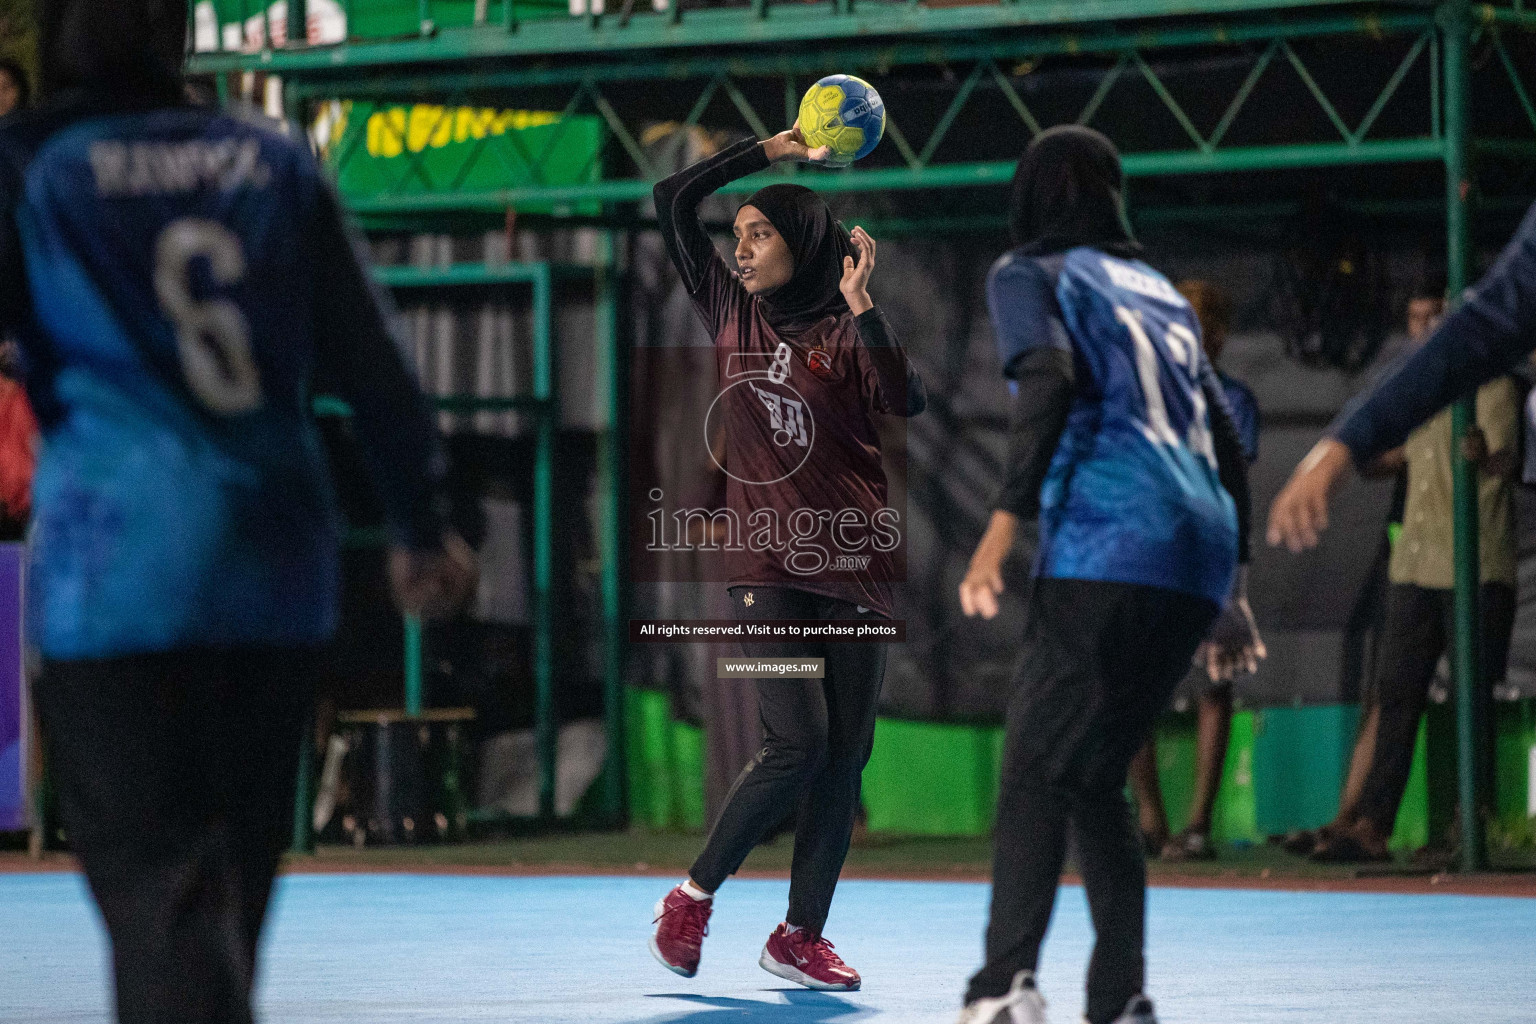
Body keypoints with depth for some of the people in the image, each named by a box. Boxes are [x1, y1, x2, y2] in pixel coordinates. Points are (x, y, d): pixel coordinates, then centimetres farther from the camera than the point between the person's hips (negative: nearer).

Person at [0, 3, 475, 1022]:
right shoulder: (274, 164, 10)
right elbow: (373, 360, 12)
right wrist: (422, 525, 19)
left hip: (119, 563, -5)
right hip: (276, 558, 5)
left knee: (152, 872, -8)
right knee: (238, 864, 16)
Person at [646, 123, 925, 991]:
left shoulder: (847, 332, 3)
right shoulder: (734, 312, 10)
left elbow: (908, 401, -15)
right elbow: (675, 201, 8)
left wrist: (862, 305, -20)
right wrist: (769, 151, 6)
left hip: (855, 562, 0)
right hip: (767, 565, 0)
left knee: (846, 757, 0)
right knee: (798, 744, -13)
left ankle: (800, 935, 9)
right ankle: (693, 898, 2)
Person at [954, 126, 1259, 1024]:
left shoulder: (1030, 275, 10)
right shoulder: (1160, 291, 28)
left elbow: (1052, 382, -10)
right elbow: (1227, 441, 25)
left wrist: (1003, 530, -14)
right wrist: (1233, 588, 28)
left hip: (1106, 542, -6)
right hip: (1201, 549, 6)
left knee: (1036, 774, -11)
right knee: (1096, 782, 13)